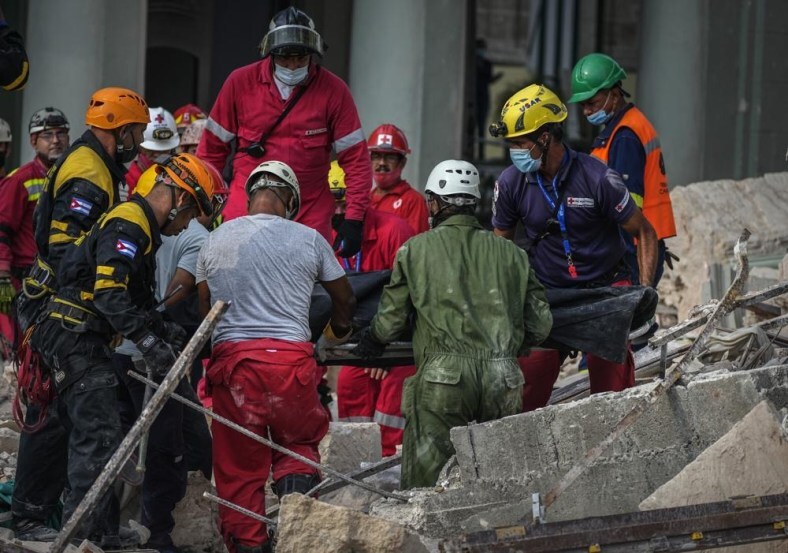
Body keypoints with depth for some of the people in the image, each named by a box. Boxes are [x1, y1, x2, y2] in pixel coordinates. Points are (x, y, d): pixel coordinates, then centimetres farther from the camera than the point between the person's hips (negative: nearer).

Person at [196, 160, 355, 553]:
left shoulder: (215, 241, 10)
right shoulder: (307, 239, 5)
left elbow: (204, 308, 18)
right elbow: (345, 299, 19)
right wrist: (338, 332, 41)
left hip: (231, 358, 2)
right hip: (290, 355, -2)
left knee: (238, 465, 7)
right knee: (300, 442, 16)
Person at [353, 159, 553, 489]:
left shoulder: (416, 250, 7)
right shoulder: (511, 253, 15)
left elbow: (391, 319, 10)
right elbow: (540, 325, 14)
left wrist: (369, 344, 31)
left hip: (444, 375, -3)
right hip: (502, 378, 3)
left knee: (426, 485, 0)